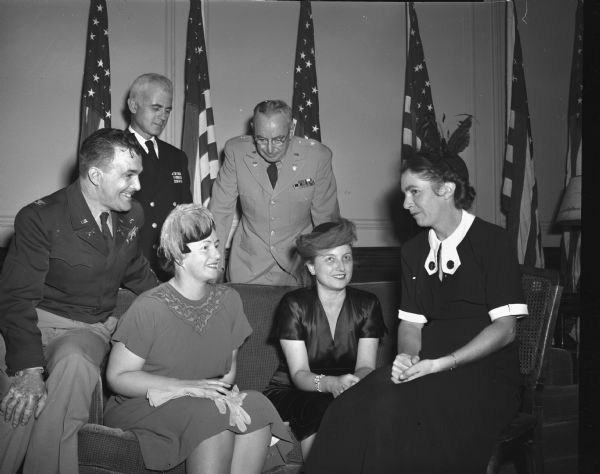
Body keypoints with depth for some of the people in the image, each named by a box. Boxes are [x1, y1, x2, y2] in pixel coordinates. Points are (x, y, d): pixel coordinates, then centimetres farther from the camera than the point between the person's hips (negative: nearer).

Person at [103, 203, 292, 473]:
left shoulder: (229, 300, 5)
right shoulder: (148, 309, -12)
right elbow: (117, 376, -11)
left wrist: (221, 390, -13)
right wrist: (188, 387, -20)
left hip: (210, 401, 5)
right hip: (146, 408, -5)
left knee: (256, 406, -24)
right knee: (215, 414, -32)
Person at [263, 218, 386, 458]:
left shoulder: (367, 304, 2)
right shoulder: (294, 304, -7)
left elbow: (366, 367, -6)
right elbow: (299, 374, -14)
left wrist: (355, 383, -32)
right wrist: (332, 383, -37)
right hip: (290, 394, -2)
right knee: (323, 408, -34)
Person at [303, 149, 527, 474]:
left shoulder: (491, 241, -4)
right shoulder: (413, 251, 14)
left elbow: (504, 328, -9)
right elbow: (410, 322, 13)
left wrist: (441, 363, -18)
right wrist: (407, 356, -10)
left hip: (486, 374, -4)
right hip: (429, 371, 5)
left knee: (395, 406, -32)